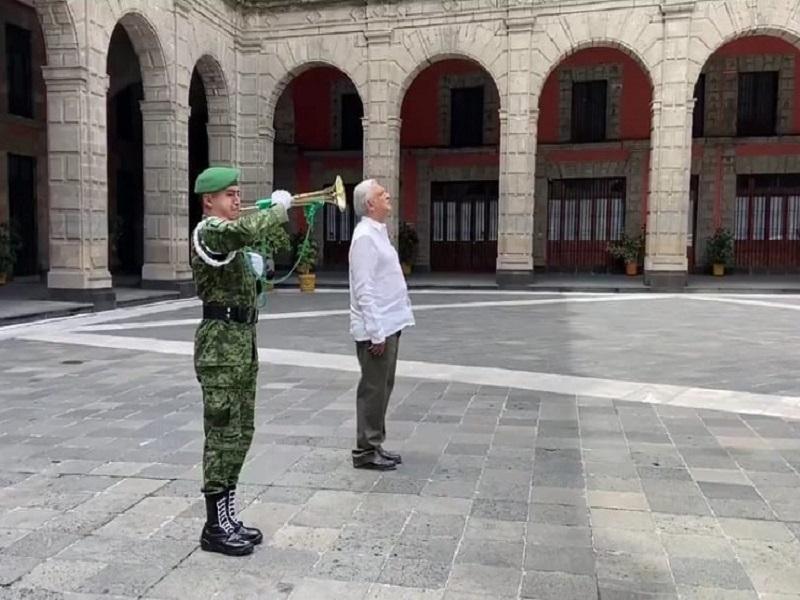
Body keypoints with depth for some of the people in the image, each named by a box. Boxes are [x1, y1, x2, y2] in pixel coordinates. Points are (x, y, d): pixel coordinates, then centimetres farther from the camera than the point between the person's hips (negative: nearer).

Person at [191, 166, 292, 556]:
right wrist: (279, 207, -19)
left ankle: (227, 517, 23)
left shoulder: (229, 235, 20)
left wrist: (254, 267, 8)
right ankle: (215, 528, 6)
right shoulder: (208, 231, -12)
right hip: (221, 341, -10)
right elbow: (245, 230, -34)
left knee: (241, 432, 13)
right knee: (223, 434, -5)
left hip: (243, 338, 10)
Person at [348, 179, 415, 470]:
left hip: (388, 325, 10)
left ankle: (375, 445, 26)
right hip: (375, 328, -10)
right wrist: (376, 333, -21)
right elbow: (364, 289, -20)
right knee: (373, 389, -1)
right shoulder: (365, 237, -15)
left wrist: (385, 328, 18)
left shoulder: (378, 233, 15)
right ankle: (365, 451, 9)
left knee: (382, 388, 15)